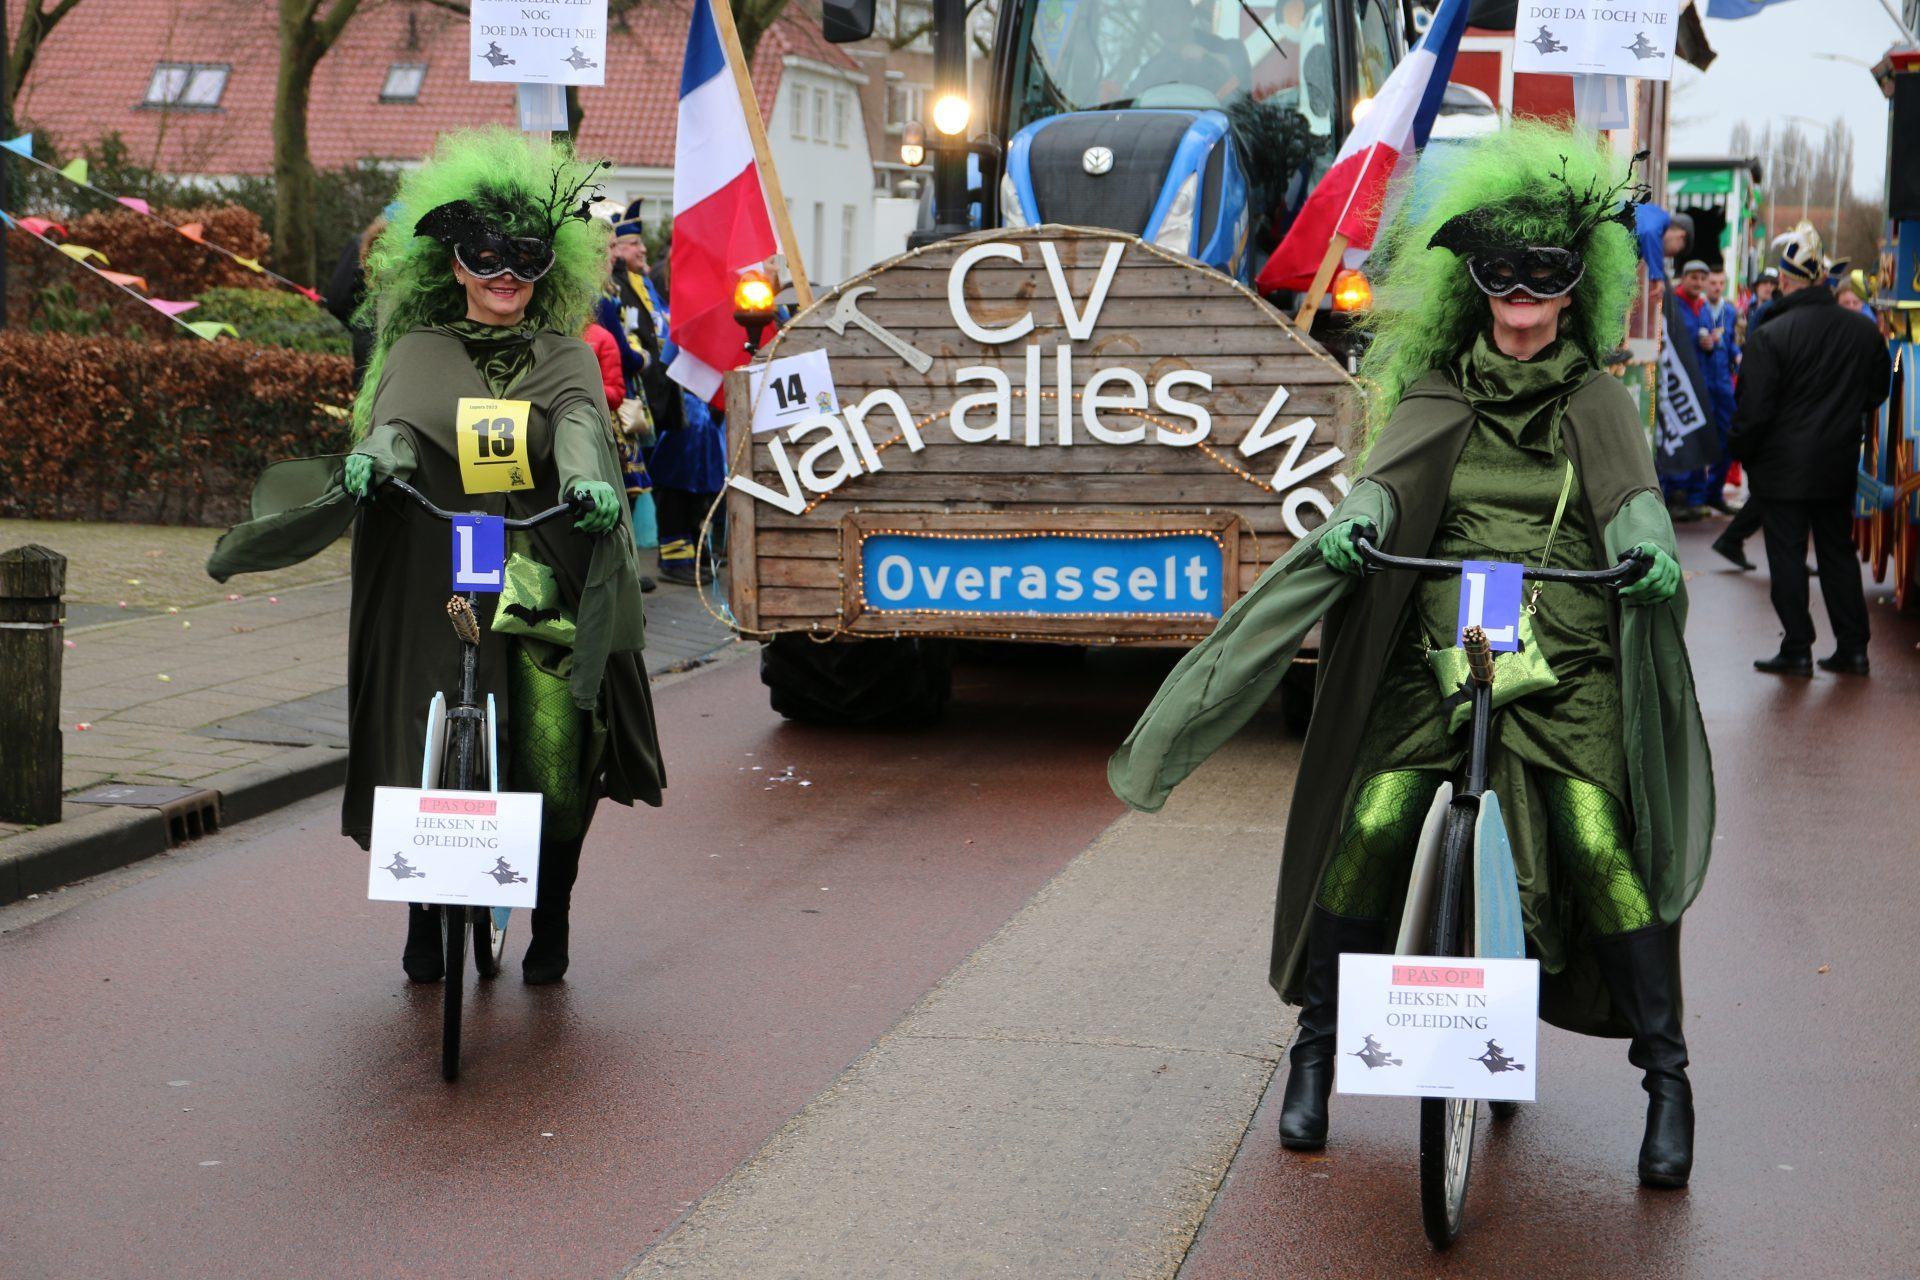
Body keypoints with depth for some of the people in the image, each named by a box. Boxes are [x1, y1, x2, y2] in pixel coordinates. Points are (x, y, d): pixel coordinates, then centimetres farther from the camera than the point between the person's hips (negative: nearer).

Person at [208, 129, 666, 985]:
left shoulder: (566, 358, 13)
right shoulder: (419, 352, 13)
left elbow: (577, 424, -8)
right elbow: (397, 423, -6)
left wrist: (587, 479, -31)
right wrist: (372, 457, -31)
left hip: (543, 584, 0)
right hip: (436, 581, 0)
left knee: (555, 758, -9)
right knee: (429, 757, -3)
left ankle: (549, 923, 14)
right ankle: (426, 916, 22)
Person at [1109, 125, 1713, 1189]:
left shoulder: (1594, 402, 11)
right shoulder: (1438, 392, 13)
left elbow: (1631, 498, -5)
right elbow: (1389, 475, -4)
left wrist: (1650, 552, -28)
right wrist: (1354, 524, -27)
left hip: (1567, 658, -1)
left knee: (1598, 843, -16)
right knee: (1369, 829, -11)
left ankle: (1666, 1073, -1)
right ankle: (1316, 1044, 8)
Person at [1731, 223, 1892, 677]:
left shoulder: (1771, 335, -17)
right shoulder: (1864, 330, 0)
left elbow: (1754, 409, -15)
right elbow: (1878, 391, 12)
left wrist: (1744, 454, 0)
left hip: (1783, 467, -5)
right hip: (1839, 467, 5)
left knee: (1787, 557, 3)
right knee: (1838, 553, 15)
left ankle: (1797, 649, 4)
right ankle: (1852, 648, 17)